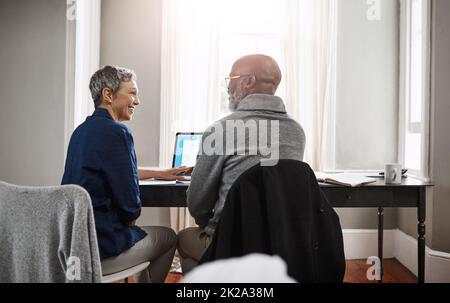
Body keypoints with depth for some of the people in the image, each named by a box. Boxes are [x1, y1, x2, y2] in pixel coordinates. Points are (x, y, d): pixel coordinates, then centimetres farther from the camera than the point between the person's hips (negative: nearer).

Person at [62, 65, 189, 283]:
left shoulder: (82, 130, 8)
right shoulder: (115, 132, -19)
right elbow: (130, 202, -19)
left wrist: (159, 174, 24)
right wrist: (128, 219, 3)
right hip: (98, 246, -8)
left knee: (141, 232, 31)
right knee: (169, 237, 14)